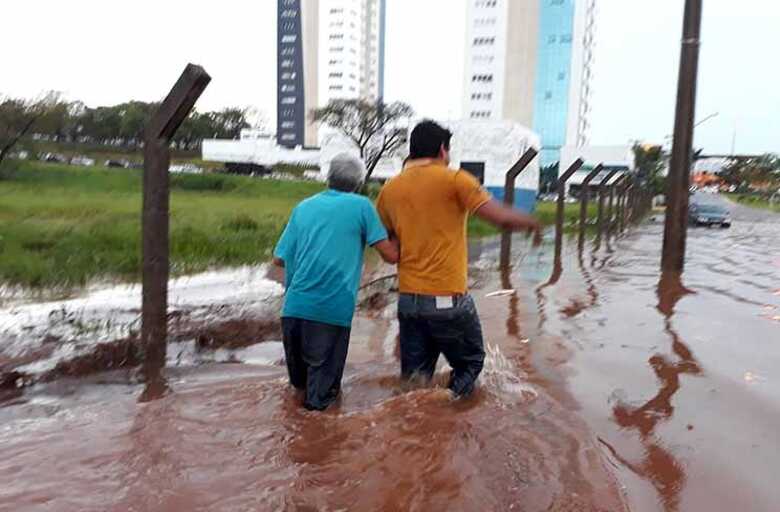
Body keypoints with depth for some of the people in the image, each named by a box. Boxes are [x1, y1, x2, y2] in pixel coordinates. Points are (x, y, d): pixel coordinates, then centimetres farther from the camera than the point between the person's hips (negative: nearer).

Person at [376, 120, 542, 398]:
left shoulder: (389, 190, 8)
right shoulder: (454, 180, -8)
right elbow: (503, 218, -11)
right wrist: (533, 222, 8)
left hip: (408, 298, 5)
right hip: (447, 299, -5)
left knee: (413, 378, 15)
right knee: (469, 364, 16)